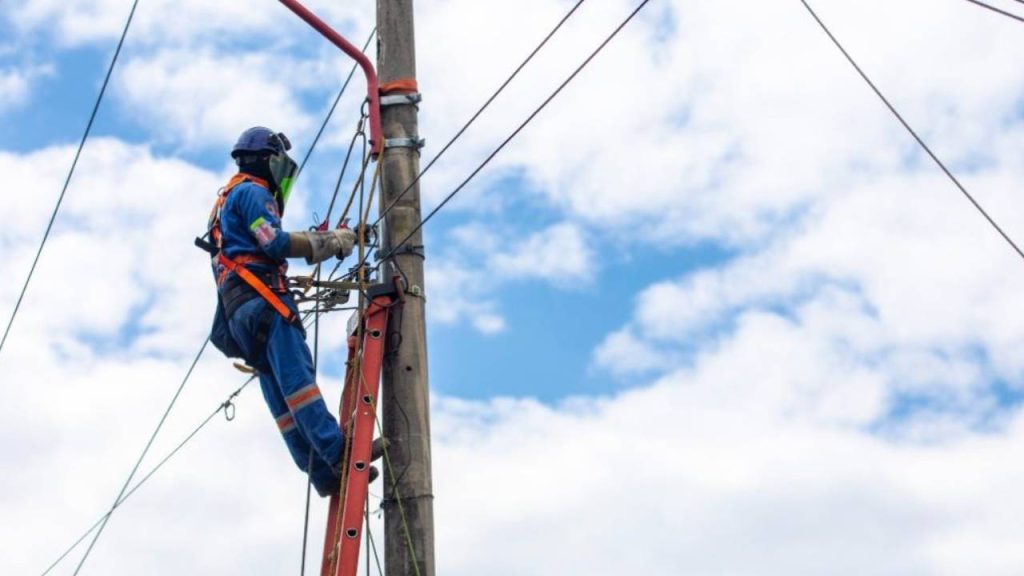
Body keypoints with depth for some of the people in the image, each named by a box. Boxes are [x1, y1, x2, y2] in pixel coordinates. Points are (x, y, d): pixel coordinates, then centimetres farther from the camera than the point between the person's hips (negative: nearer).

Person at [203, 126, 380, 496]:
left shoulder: (230, 199, 32)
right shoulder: (252, 192, 1)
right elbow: (275, 243, -13)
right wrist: (332, 242, -7)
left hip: (237, 307, 10)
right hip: (259, 298, -10)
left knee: (280, 393, -2)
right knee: (296, 374, -21)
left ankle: (323, 470, -7)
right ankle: (338, 452, -32)